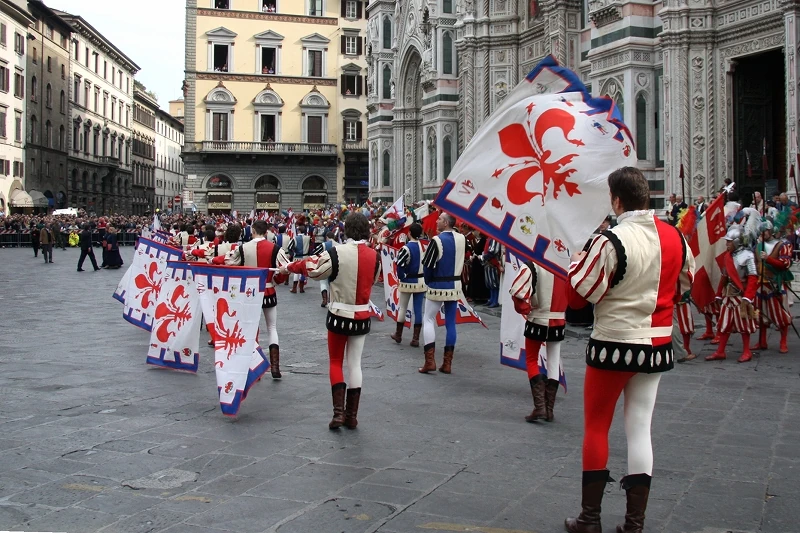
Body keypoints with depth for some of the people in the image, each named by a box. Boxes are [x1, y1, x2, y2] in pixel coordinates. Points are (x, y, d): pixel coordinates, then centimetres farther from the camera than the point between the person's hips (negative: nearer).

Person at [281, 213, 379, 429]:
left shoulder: (337, 253, -15)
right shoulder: (374, 256, -5)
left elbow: (312, 268, -3)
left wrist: (289, 267, 14)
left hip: (339, 316, -3)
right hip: (362, 317, 3)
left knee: (336, 362, 12)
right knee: (355, 363, 12)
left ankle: (338, 412, 0)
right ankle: (351, 415, 15)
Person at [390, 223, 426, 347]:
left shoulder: (406, 248, -17)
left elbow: (400, 266, -20)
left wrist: (401, 278, -5)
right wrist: (426, 277, 11)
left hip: (408, 282, -4)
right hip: (421, 281, 4)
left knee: (402, 308, 11)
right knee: (418, 310, 5)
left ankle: (398, 335, 23)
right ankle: (415, 338, 7)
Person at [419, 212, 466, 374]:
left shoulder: (437, 240, -16)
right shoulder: (462, 239, 0)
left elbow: (427, 265, -11)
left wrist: (428, 281, 4)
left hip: (438, 286, -5)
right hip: (455, 285, 5)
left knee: (429, 319, 5)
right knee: (451, 322, 8)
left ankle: (430, 360, -5)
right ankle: (447, 363, 10)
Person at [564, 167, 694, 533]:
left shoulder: (611, 242, -19)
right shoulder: (675, 237, 0)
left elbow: (577, 295, -14)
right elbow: (683, 285, 16)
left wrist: (577, 261, 3)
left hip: (614, 344, -5)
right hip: (656, 345, 5)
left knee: (596, 427, 8)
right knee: (640, 427, 11)